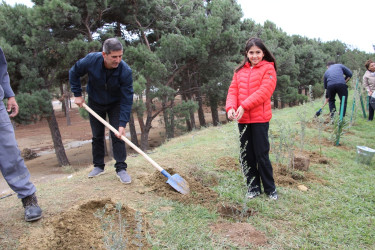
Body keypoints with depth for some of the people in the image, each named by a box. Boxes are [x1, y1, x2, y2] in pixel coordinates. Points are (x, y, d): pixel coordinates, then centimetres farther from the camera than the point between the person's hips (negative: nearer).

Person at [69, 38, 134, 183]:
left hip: (115, 104, -2)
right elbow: (74, 73, -5)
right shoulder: (91, 60, -27)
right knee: (97, 136, 9)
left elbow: (127, 99, -29)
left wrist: (123, 124, -33)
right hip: (95, 102, 2)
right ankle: (98, 166, 23)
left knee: (117, 134, -11)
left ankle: (121, 168, -3)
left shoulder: (125, 71, -32)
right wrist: (77, 94, -8)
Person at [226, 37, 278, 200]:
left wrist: (244, 106, -22)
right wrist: (231, 107, -14)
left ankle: (270, 189, 18)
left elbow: (264, 91, -14)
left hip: (260, 119, -5)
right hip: (242, 119, 5)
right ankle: (253, 187, 25)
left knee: (261, 155, 1)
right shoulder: (240, 71, 14)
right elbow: (233, 90, 5)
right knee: (246, 155, 10)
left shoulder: (268, 68, -1)